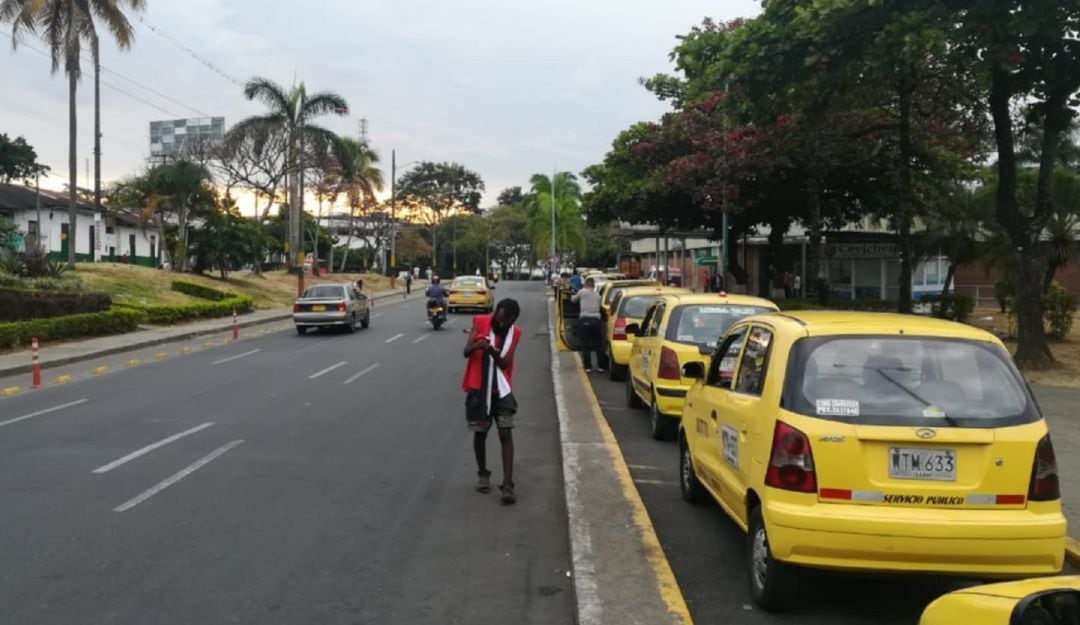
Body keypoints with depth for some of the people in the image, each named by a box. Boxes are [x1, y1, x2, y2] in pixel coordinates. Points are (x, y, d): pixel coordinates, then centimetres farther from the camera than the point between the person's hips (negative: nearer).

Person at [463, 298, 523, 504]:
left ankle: (507, 484, -6)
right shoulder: (480, 322, -7)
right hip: (478, 388, -1)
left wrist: (493, 351, -30)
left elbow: (505, 363, -10)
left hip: (502, 390, 1)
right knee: (480, 432, 9)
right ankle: (483, 474, 29)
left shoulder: (515, 333, -3)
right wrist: (476, 345, -34)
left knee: (506, 434, -6)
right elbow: (466, 352, -12)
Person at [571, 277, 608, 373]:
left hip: (584, 320, -2)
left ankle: (588, 367, 0)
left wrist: (575, 296, 38)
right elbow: (600, 306, 11)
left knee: (585, 345, 3)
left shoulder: (582, 292, 3)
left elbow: (573, 299, 17)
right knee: (599, 345, 12)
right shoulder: (597, 295, 13)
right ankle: (601, 366, 13)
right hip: (596, 320, 2)